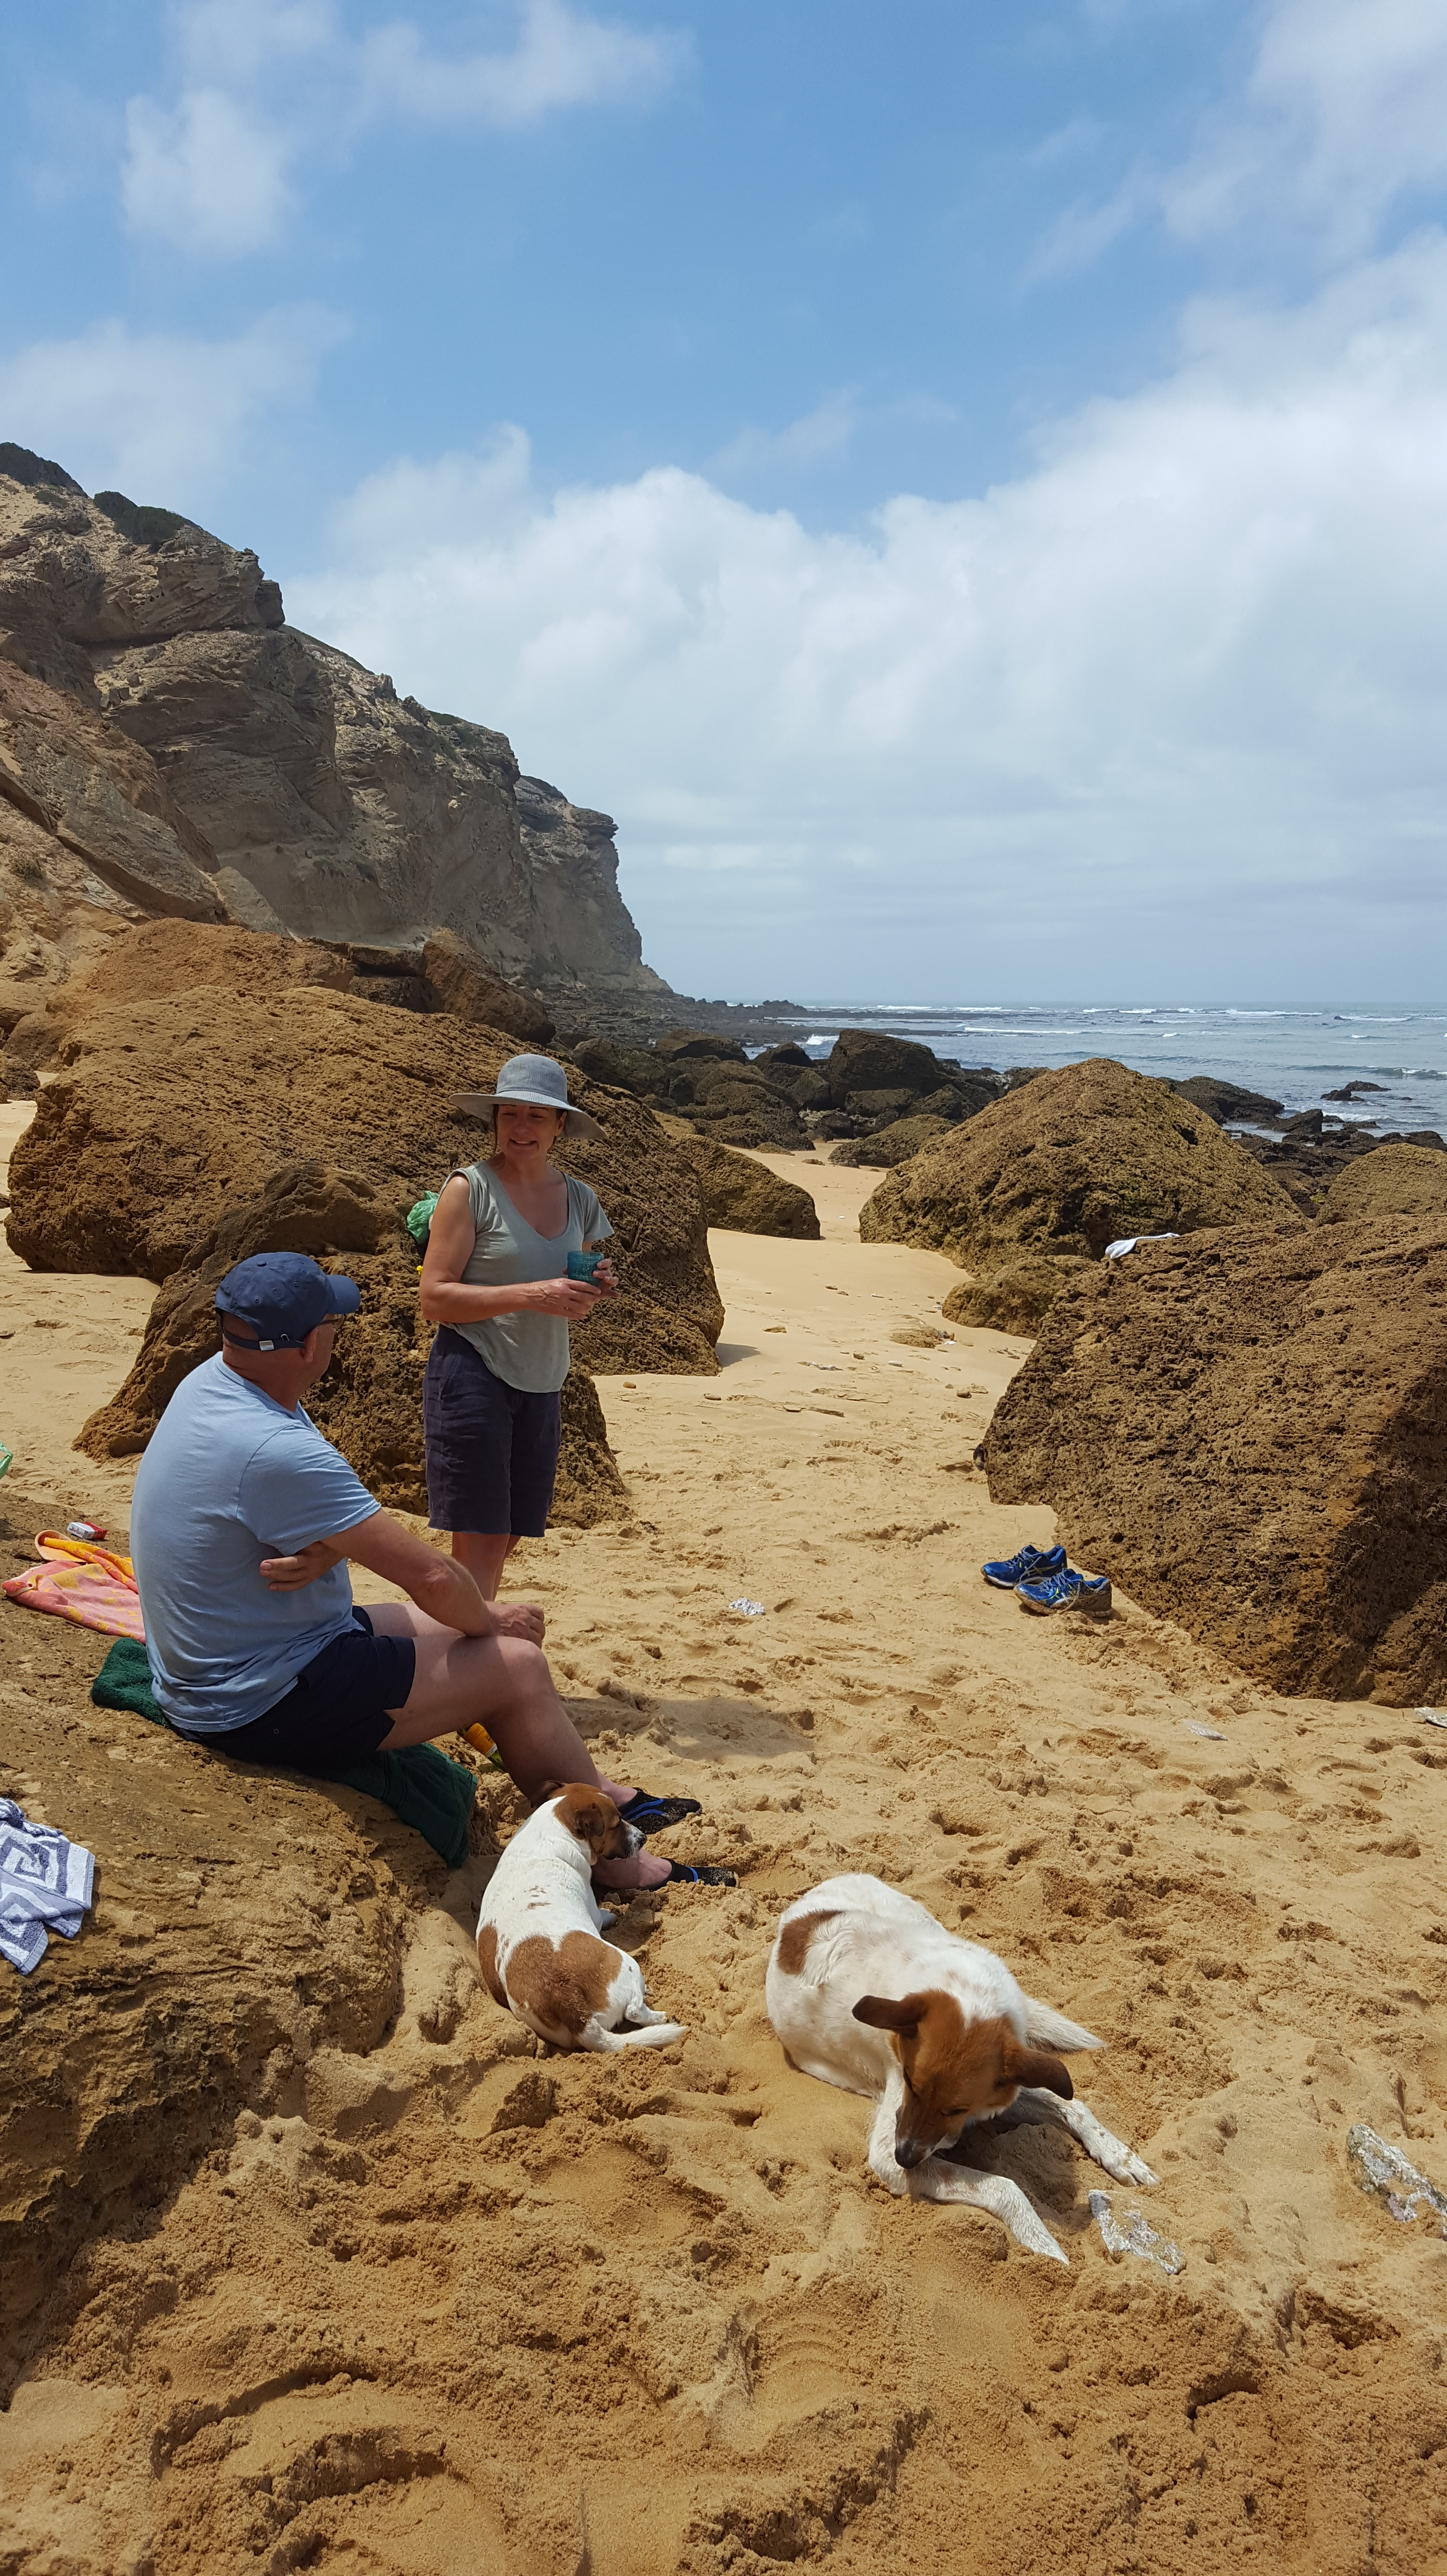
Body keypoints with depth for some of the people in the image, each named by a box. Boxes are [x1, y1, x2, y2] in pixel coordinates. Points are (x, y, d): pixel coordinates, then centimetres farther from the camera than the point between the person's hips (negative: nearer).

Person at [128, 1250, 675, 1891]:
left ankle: (595, 1792, 26)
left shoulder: (210, 1381, -1)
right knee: (518, 1665, -8)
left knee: (461, 1629, 16)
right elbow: (430, 1574, -25)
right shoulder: (274, 1451, -32)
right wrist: (491, 1619, -6)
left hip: (216, 1668, 10)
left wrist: (324, 1552, -20)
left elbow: (343, 1516, 3)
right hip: (260, 1709, -10)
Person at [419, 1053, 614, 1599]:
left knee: (507, 1538, 12)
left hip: (540, 1385, 6)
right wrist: (531, 1294, -22)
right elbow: (435, 1298, -14)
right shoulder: (469, 1189, -8)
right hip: (472, 1375, -6)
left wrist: (593, 1292, -2)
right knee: (478, 1542, -7)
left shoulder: (578, 1200, 10)